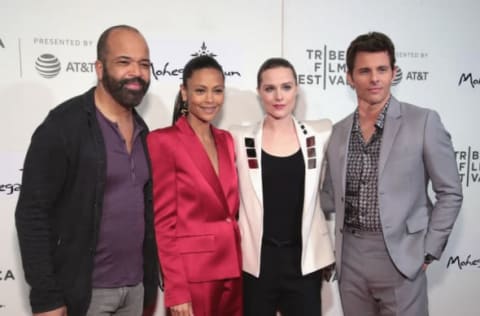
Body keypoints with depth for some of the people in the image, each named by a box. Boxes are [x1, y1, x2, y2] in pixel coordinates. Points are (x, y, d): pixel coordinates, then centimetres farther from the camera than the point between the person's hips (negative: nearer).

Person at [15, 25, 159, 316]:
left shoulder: (143, 132, 6)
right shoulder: (64, 125, -14)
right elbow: (32, 213, -15)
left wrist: (150, 279, 11)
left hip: (135, 286, 6)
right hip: (83, 290, -6)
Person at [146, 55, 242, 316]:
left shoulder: (226, 140, 9)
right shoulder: (163, 141, -10)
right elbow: (164, 221, -12)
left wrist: (238, 263, 9)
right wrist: (176, 289, -13)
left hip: (232, 268, 6)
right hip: (192, 273, -6)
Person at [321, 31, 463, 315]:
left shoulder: (423, 122, -6)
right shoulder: (339, 131, 6)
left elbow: (450, 193, -3)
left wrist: (428, 251, -5)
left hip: (399, 256, -3)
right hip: (350, 257, 4)